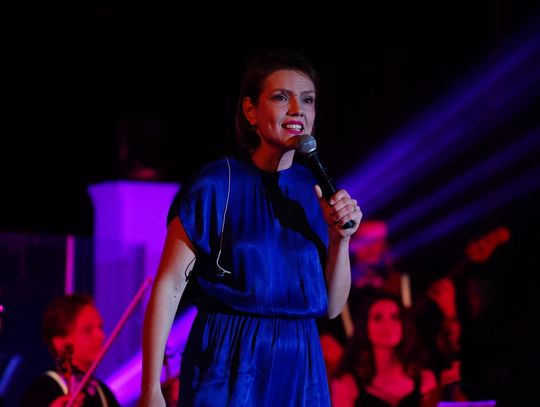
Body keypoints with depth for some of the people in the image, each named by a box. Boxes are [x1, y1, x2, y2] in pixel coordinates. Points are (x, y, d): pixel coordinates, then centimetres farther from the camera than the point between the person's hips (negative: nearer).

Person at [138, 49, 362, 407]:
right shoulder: (216, 185, -8)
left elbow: (332, 306, 9)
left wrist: (341, 238, -8)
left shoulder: (316, 191, 5)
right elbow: (168, 287, -10)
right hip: (227, 366, -5)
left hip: (300, 368, 5)